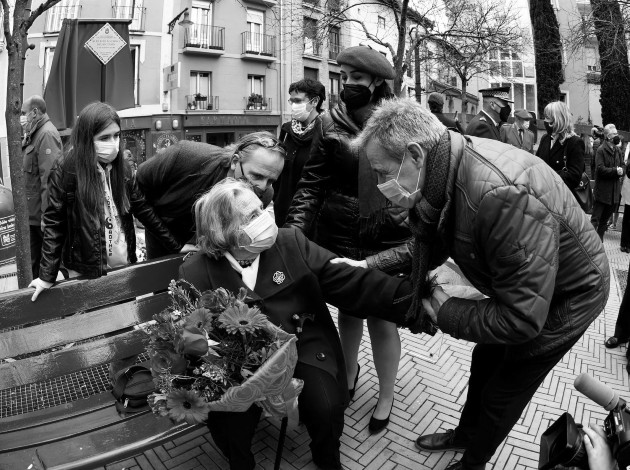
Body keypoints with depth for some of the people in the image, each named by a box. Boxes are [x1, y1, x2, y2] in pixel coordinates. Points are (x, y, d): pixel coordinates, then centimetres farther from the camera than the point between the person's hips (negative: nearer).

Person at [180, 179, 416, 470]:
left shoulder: (292, 244, -6)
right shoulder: (195, 274, -8)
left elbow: (352, 282, -9)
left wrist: (413, 299, -18)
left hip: (304, 350, 1)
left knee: (326, 406, -18)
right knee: (228, 422, -21)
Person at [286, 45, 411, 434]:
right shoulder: (330, 124, -1)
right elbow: (313, 182, -3)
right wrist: (294, 229, -14)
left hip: (387, 243, -2)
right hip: (339, 238, 2)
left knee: (381, 319, 8)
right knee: (347, 311, 19)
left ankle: (386, 395, 36)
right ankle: (349, 375, 49)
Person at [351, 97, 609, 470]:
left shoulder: (505, 196, -43)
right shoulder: (445, 171, -18)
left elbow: (521, 320, -37)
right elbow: (428, 245, -5)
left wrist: (447, 312, -25)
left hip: (566, 296, -7)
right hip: (520, 283, 7)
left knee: (501, 395, 10)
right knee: (485, 361, 23)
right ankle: (465, 434, 50)